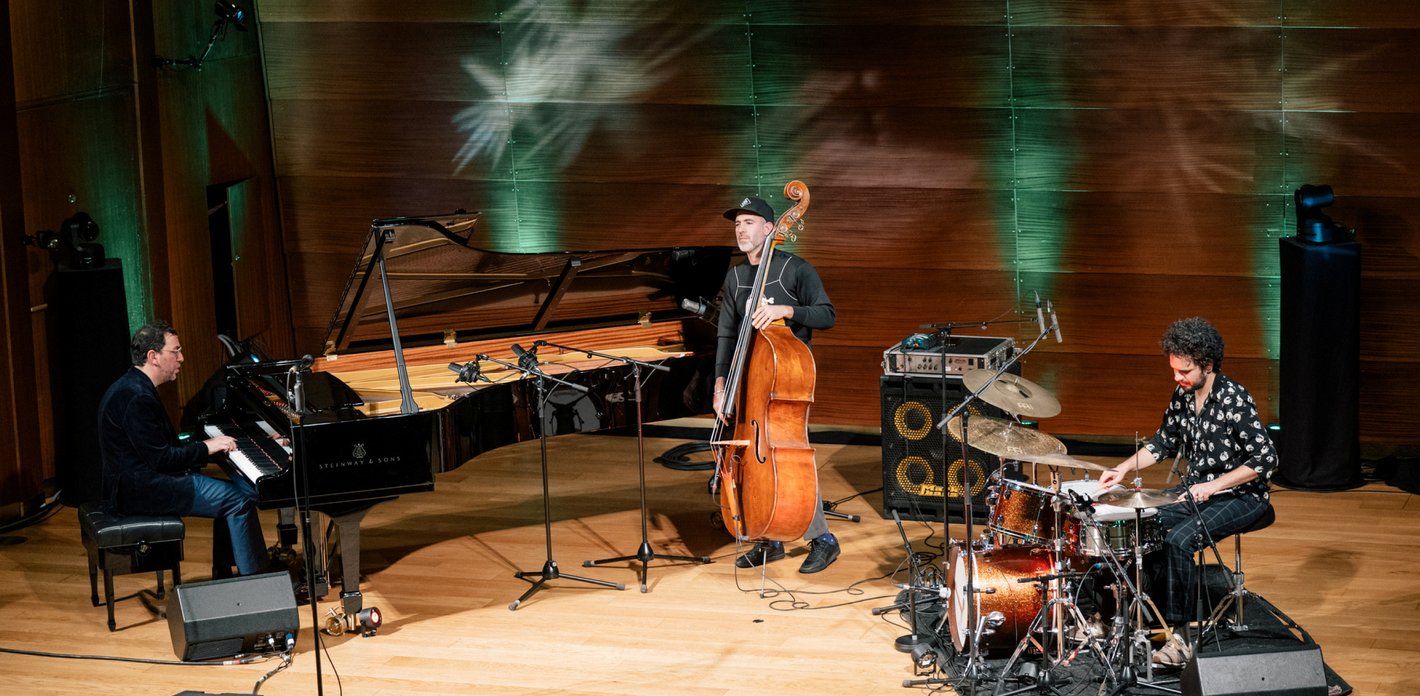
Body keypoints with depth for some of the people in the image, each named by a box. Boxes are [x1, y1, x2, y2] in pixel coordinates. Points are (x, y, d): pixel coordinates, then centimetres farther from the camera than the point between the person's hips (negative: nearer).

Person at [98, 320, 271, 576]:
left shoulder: (134, 387, 13)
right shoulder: (137, 398, -21)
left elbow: (165, 446, 16)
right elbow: (161, 459, -22)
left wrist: (209, 445, 6)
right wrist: (206, 448, -12)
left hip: (137, 479, 11)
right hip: (140, 490, -11)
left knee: (239, 489, 12)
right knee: (239, 499, -12)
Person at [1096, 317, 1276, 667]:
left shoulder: (1234, 399, -21)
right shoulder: (1182, 395, 1)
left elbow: (1265, 460, -21)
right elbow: (1164, 442, 15)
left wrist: (1213, 486, -23)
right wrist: (1126, 467, 1)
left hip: (1239, 495, -8)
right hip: (1196, 487, 8)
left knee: (1179, 540, -28)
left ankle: (1181, 637, -21)